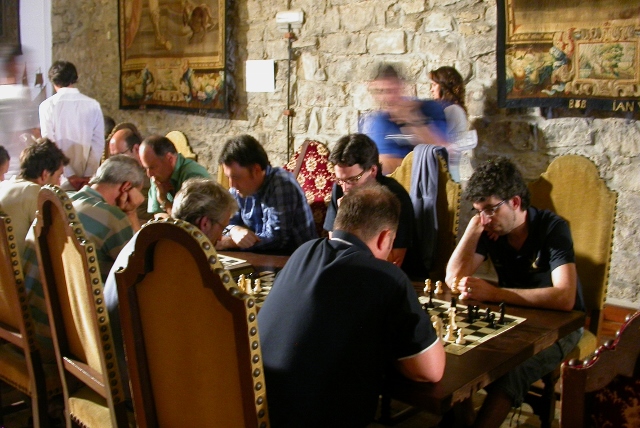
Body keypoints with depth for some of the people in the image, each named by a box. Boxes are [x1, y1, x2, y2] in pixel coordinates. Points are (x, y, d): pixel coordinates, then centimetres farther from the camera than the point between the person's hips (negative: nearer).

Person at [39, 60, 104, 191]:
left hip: (61, 179, -2)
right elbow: (98, 142, -2)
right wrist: (88, 175, -1)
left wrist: (69, 175, -5)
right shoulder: (93, 105, 1)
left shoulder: (48, 105, -4)